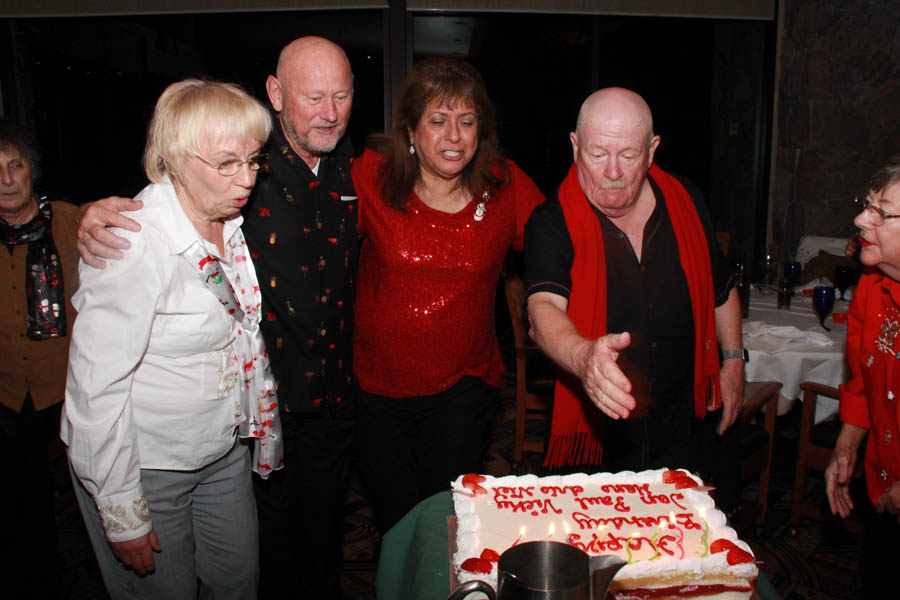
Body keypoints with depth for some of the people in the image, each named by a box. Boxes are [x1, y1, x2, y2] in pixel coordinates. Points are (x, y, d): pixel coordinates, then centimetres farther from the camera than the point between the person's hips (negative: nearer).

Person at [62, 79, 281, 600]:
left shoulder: (229, 217, -3)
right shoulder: (133, 244, -25)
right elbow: (97, 386, -23)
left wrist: (262, 425, 14)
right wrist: (123, 515, -18)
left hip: (225, 450, 7)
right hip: (144, 464, -6)